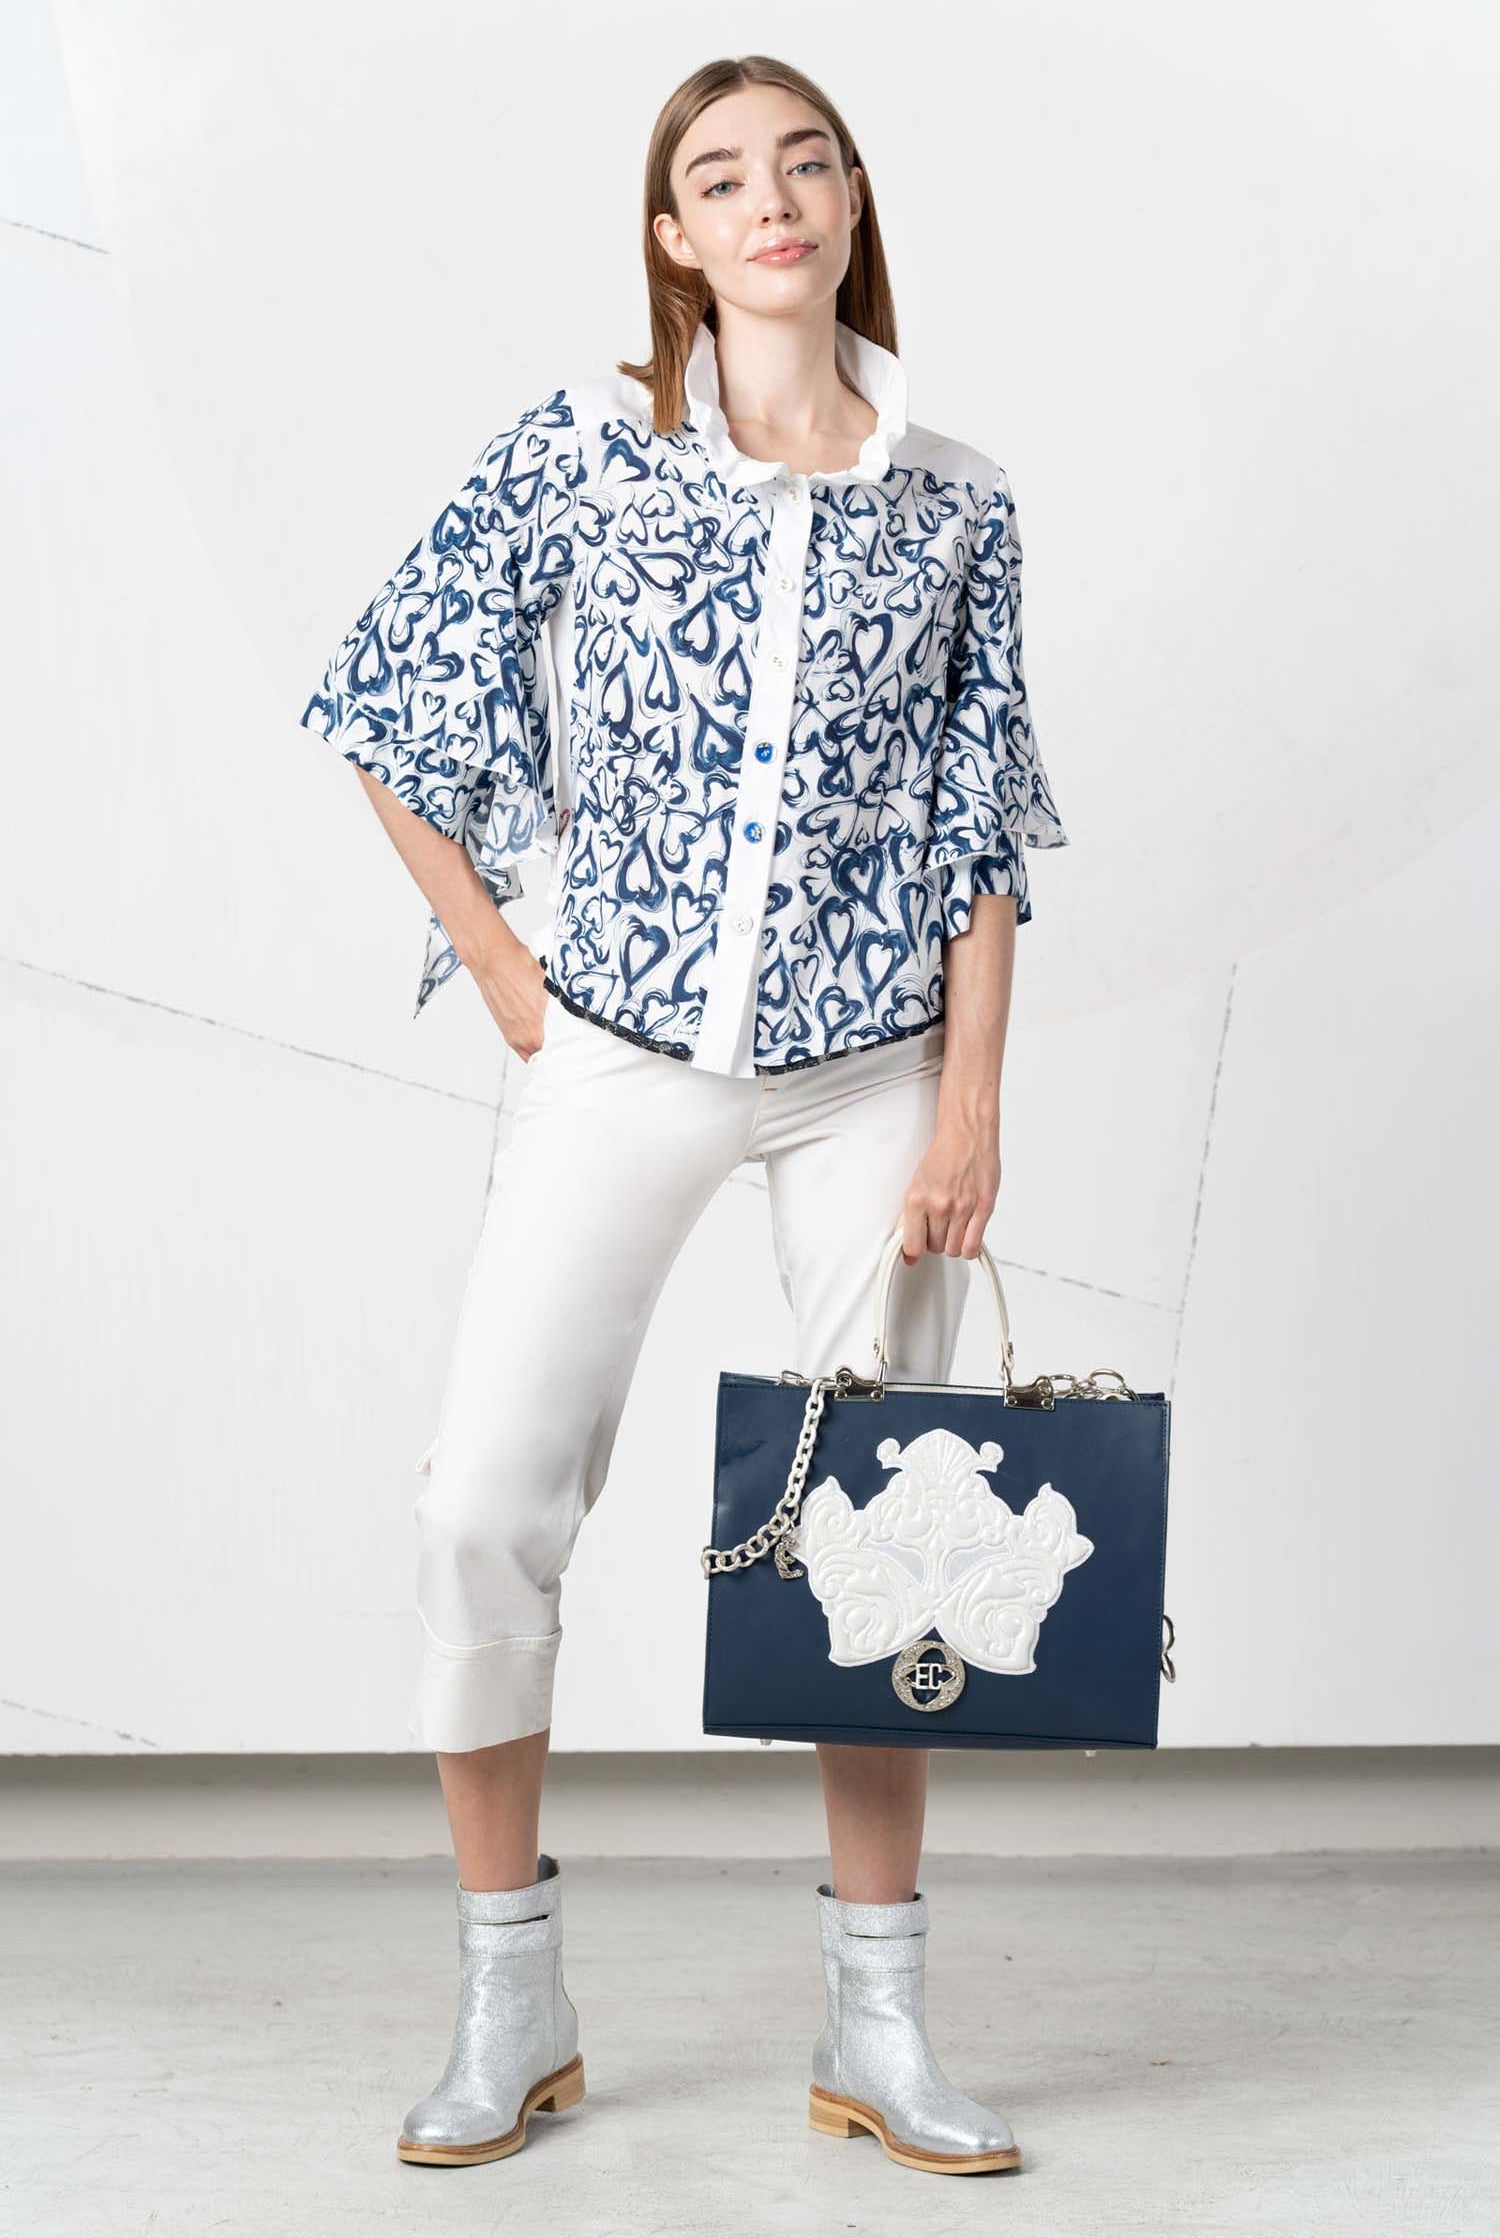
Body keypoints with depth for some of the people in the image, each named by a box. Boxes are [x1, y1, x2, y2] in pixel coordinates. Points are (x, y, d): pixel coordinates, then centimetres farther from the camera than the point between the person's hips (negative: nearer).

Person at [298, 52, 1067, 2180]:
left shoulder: (955, 499, 3)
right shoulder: (579, 445, -1)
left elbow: (983, 832, 4)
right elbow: (404, 719, 3)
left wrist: (970, 1107, -3)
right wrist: (514, 990, 0)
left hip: (872, 1068, 1)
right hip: (623, 1057, -1)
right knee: (484, 1505, -6)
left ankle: (878, 2029, 18)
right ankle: (510, 2003, 12)